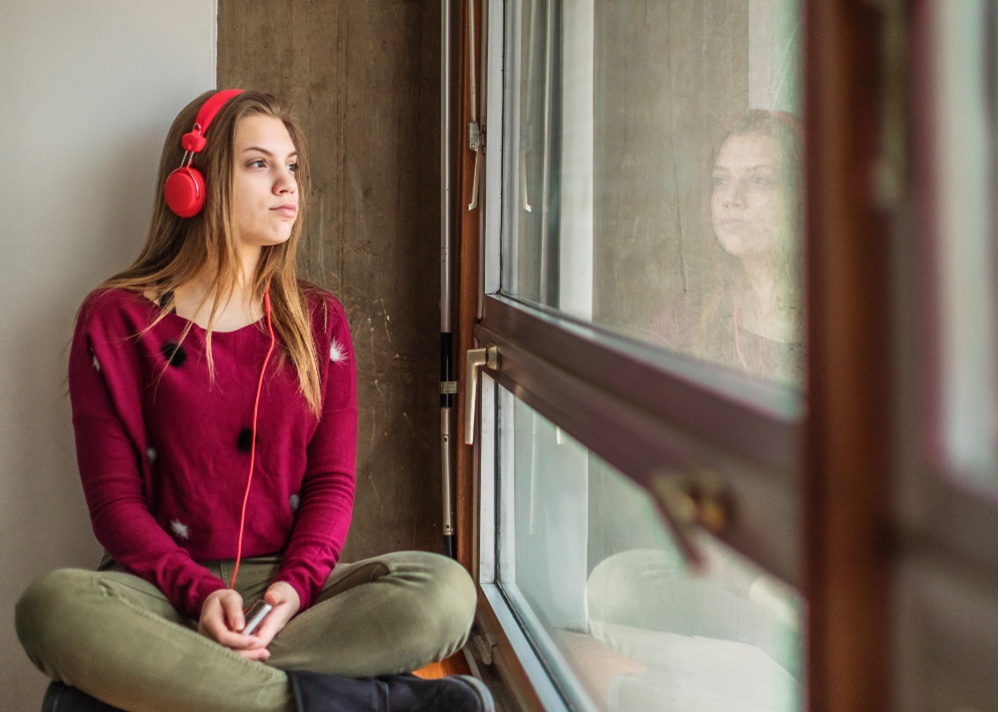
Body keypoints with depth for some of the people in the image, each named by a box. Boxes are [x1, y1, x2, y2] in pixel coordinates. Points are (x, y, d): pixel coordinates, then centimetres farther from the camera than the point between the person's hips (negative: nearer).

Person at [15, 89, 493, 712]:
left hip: (289, 586, 2)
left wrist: (295, 585, -14)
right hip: (166, 589, -2)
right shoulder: (117, 321, 4)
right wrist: (200, 592, -19)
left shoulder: (319, 320, 12)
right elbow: (115, 497, -1)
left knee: (445, 590, -26)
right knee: (53, 606, -36)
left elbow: (332, 480, 6)